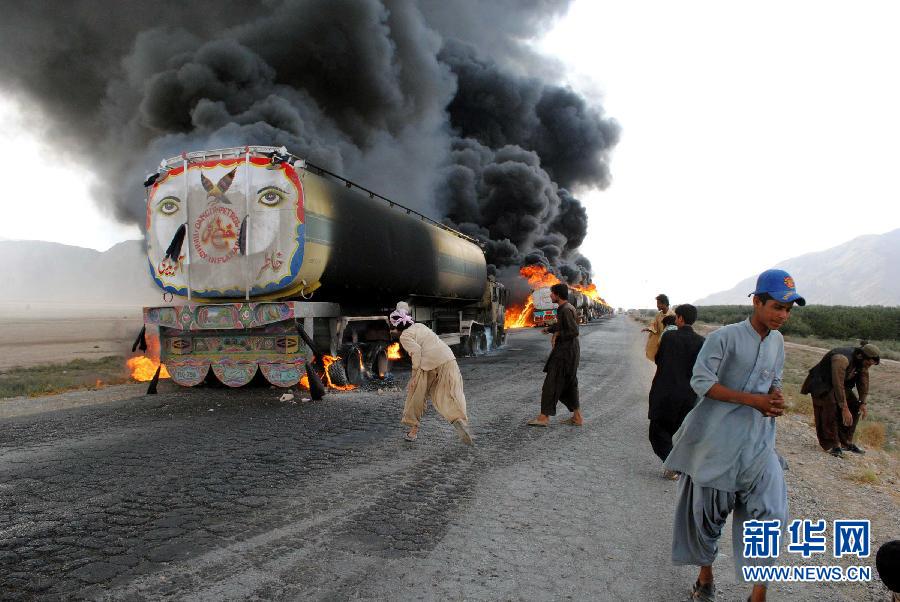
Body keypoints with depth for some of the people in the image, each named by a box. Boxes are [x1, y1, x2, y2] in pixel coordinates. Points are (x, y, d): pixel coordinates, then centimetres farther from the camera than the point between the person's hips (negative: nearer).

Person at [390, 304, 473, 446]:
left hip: (429, 365, -6)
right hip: (449, 359, 6)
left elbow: (416, 351, -12)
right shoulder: (420, 326, 25)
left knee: (416, 396, 13)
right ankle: (460, 420, -23)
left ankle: (413, 431, 20)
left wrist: (414, 375, -10)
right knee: (450, 395, 2)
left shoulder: (405, 336, 3)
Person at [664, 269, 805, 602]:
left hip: (757, 440, 5)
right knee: (708, 510, 10)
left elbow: (774, 382, 18)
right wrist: (753, 400, -22)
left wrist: (775, 398, -7)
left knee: (769, 510, -8)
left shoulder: (777, 341, 6)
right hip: (716, 439, -4)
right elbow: (701, 381, -17)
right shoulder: (725, 337, -14)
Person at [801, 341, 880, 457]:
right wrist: (844, 408, -37)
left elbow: (863, 381, 1)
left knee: (855, 406, 1)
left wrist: (862, 403, -3)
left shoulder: (862, 361, -8)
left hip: (839, 383, 9)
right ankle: (831, 444, -17)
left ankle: (846, 442, 11)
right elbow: (838, 385, -37)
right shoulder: (842, 359, -35)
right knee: (831, 408, -25)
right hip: (821, 384, -9)